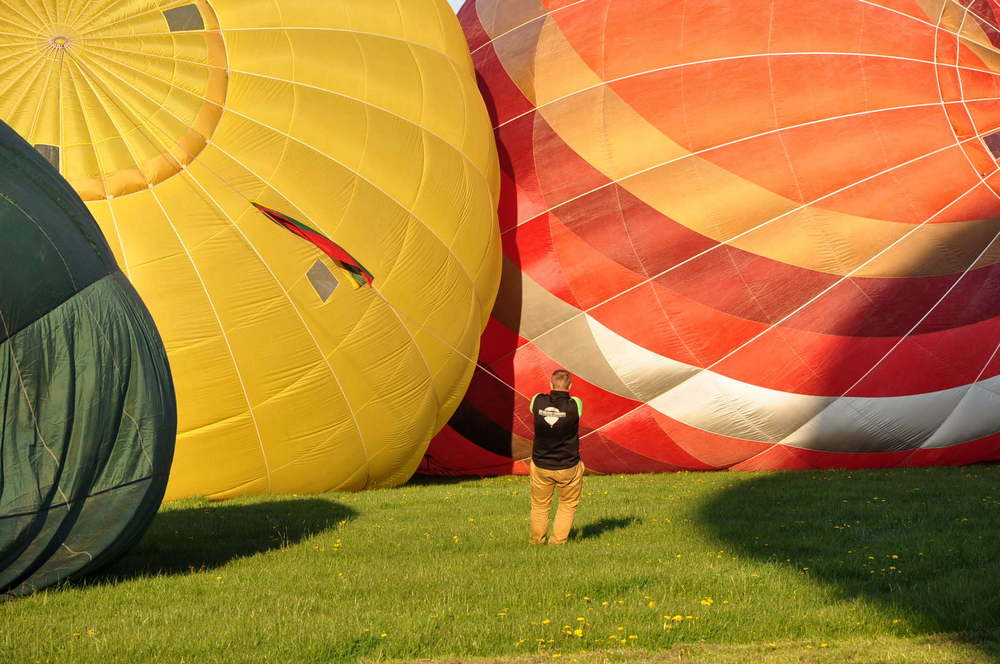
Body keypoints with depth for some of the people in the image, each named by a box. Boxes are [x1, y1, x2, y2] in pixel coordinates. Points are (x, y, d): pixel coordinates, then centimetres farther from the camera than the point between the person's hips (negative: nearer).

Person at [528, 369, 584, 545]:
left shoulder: (537, 402, -12)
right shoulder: (575, 405, -19)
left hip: (540, 466, 2)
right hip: (568, 467, -2)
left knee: (539, 505, 21)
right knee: (568, 505, 20)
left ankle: (537, 540, 32)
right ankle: (558, 540, 20)